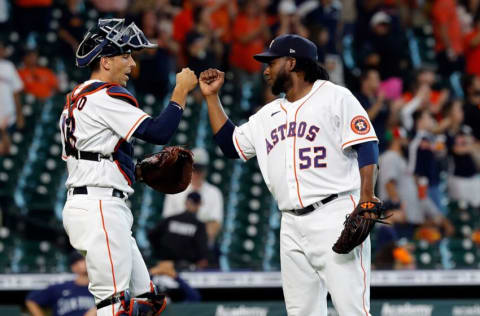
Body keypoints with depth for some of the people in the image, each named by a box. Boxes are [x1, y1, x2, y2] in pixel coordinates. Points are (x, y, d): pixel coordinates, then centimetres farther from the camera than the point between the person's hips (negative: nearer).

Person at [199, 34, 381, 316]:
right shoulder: (268, 115, 21)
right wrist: (212, 96, 21)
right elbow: (230, 144, 26)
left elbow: (366, 147, -7)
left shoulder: (335, 97, -1)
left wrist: (366, 200, -18)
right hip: (292, 226, 7)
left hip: (335, 215, -7)